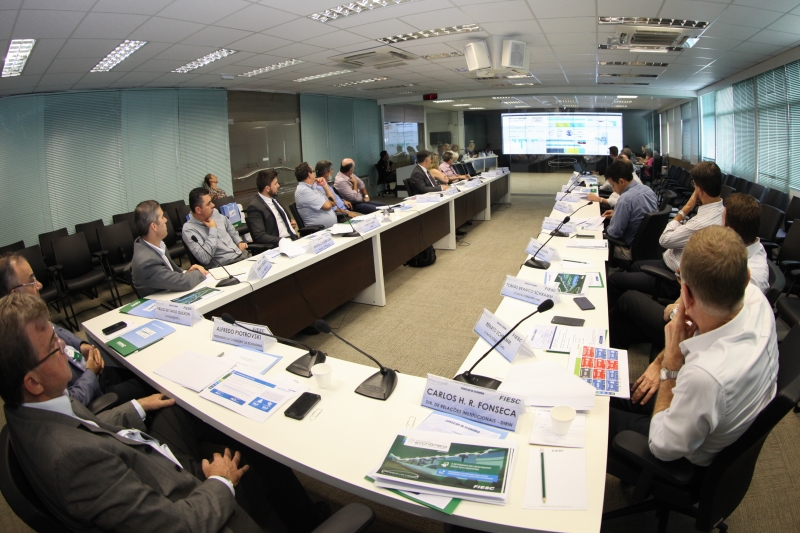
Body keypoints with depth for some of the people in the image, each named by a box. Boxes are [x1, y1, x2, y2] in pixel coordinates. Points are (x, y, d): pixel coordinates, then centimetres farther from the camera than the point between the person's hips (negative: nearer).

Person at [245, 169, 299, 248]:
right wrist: (281, 241, -27)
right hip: (278, 245, -8)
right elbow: (259, 236, -17)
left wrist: (291, 222, 12)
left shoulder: (274, 198, 15)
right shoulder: (255, 207, -9)